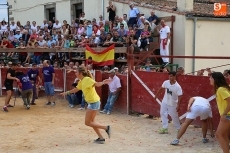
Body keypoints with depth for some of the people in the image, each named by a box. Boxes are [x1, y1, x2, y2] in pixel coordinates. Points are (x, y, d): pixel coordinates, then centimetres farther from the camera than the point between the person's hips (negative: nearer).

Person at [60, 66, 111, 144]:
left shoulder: (87, 79, -16)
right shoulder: (81, 82, 11)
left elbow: (97, 84, -32)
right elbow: (76, 89, 28)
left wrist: (103, 82, -51)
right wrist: (67, 93, 36)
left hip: (94, 102, -10)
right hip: (91, 102, 10)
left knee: (87, 122, -3)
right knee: (91, 121, 14)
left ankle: (106, 128, -1)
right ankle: (101, 138, 17)